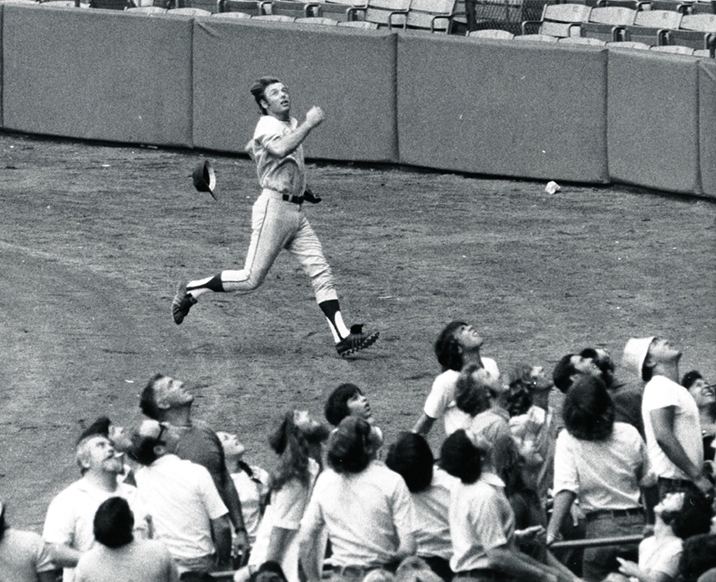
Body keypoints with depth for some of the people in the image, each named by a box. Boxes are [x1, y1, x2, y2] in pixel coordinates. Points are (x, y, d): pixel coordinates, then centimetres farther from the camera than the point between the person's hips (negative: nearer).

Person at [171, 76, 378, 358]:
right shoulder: (267, 126, -12)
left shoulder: (291, 123, 16)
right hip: (274, 208, -9)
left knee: (321, 273, -1)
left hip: (297, 212, 9)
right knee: (252, 279, -6)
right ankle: (191, 291, 11)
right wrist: (309, 124, -29)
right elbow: (280, 149, -36)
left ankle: (342, 337, -7)